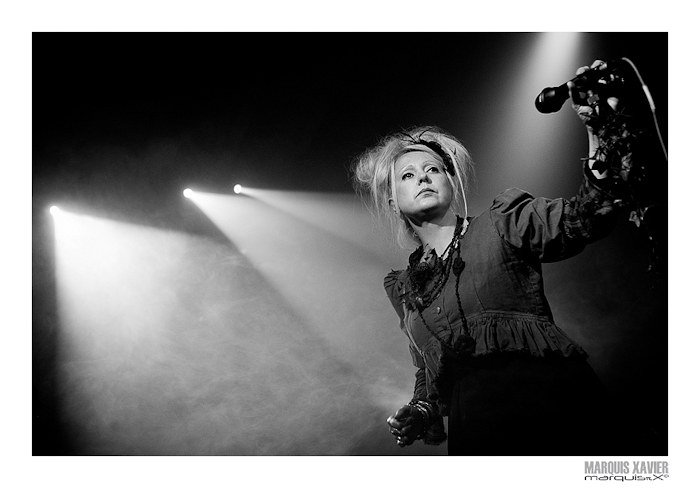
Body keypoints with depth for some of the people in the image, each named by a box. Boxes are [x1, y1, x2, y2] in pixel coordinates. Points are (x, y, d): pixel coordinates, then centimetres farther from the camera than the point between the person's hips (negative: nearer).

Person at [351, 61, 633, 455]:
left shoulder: (504, 226, 9)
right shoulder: (403, 288, 19)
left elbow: (586, 219, -6)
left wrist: (598, 135, -20)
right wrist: (422, 410, 6)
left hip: (551, 401, -2)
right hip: (475, 435, 3)